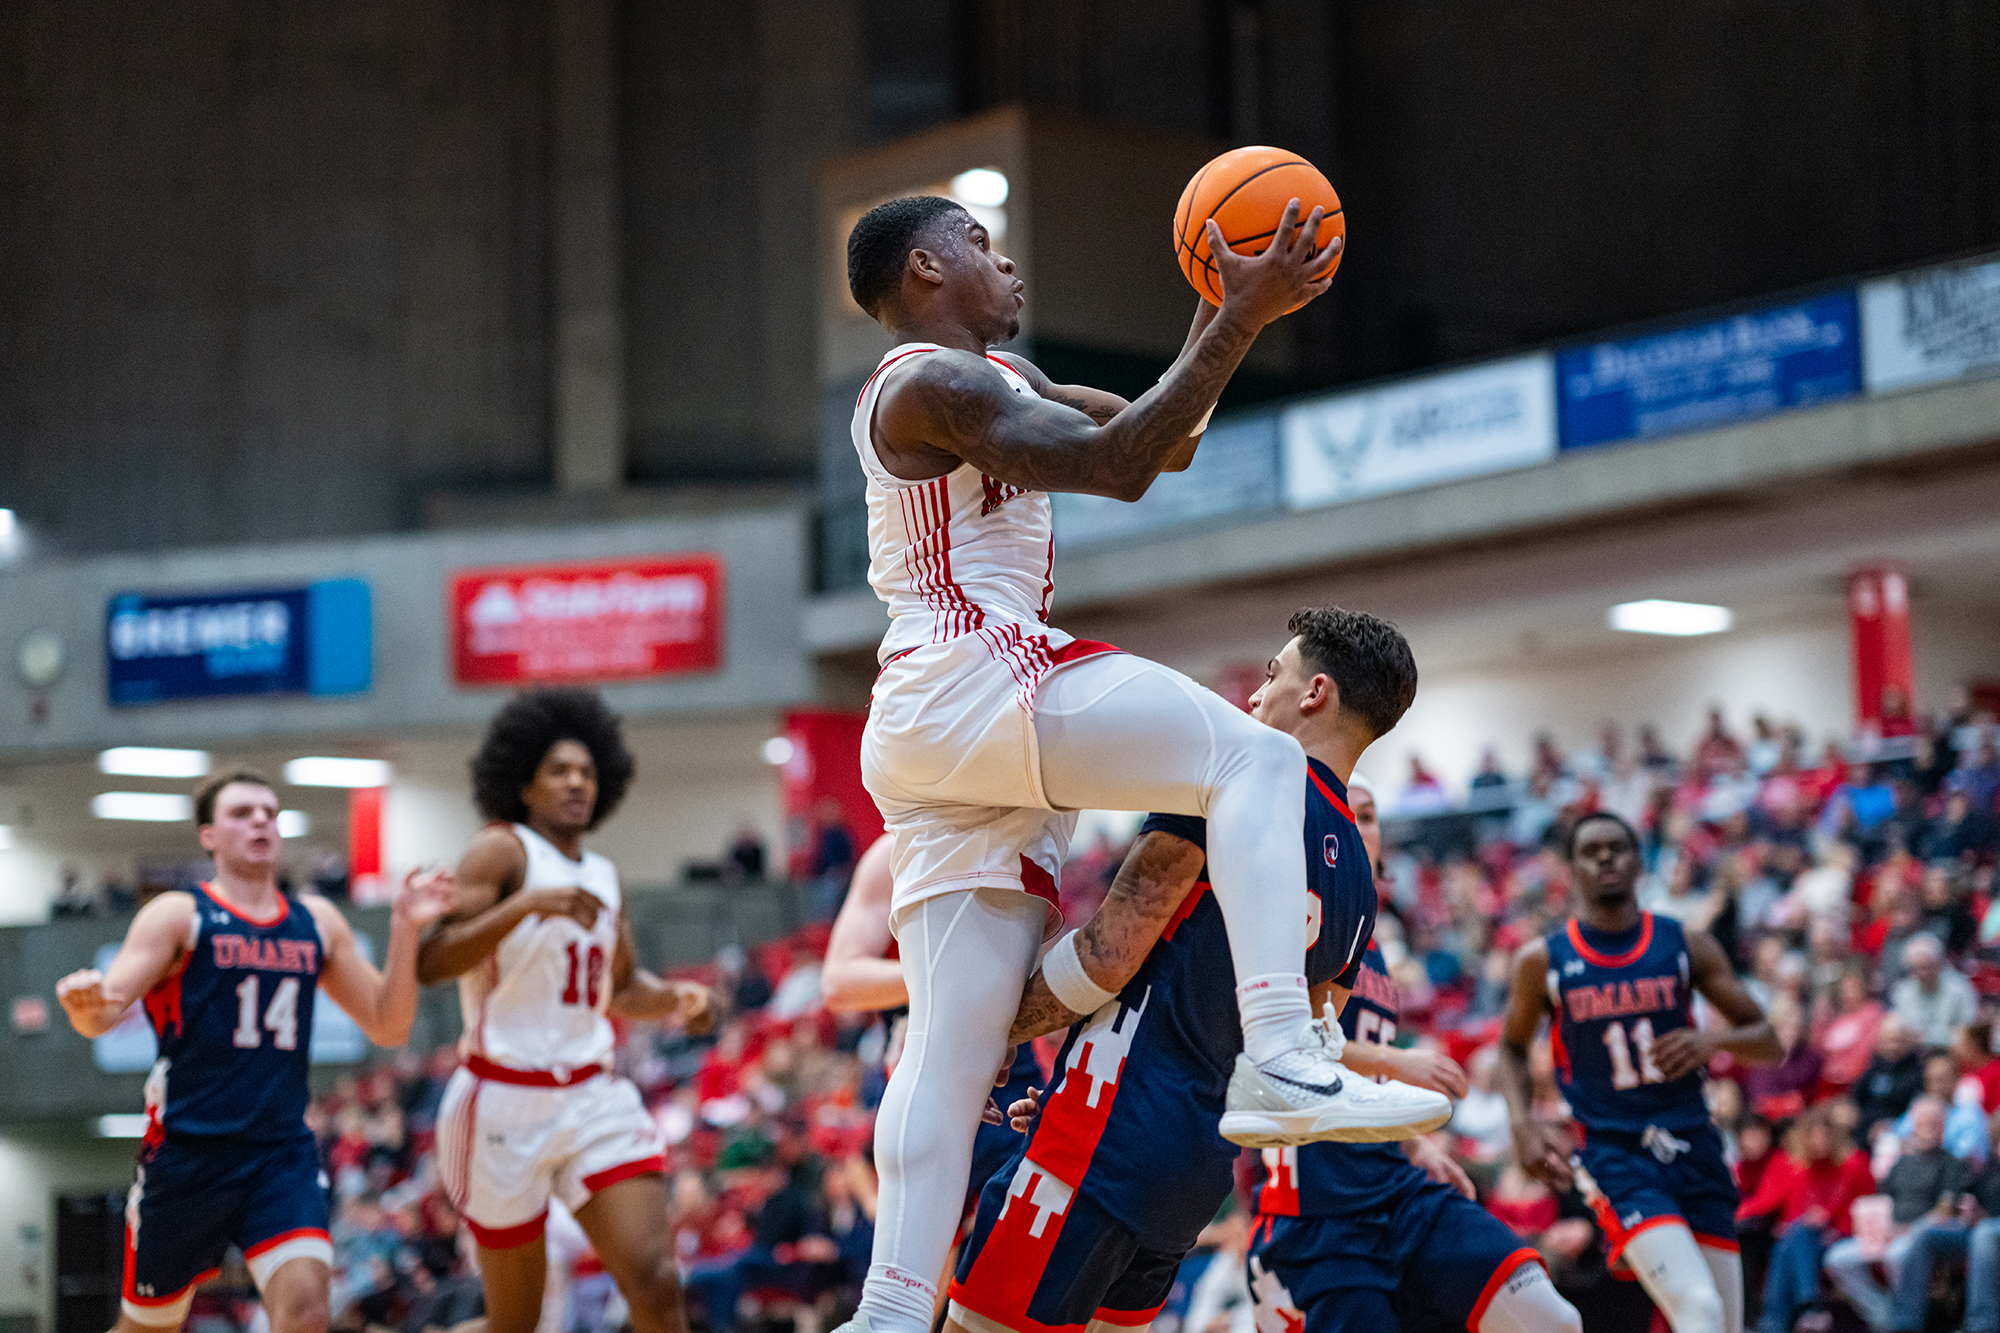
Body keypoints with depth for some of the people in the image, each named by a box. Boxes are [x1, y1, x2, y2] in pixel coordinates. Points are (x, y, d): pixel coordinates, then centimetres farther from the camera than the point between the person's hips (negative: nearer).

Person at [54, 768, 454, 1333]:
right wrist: (83, 1001, -37)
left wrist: (405, 928, -1)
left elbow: (388, 1026, 12)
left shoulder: (318, 921, 12)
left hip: (284, 1153, 3)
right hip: (187, 1152, -3)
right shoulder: (178, 916, -2)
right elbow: (101, 1017, -12)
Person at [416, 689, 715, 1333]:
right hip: (505, 1103, -5)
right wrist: (526, 905, -32)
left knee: (655, 1280, -11)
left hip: (594, 1097, 5)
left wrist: (671, 998, 5)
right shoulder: (502, 851, -7)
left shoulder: (602, 875, 14)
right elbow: (429, 964, -20)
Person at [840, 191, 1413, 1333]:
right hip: (975, 680, -10)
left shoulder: (997, 377, 27)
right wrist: (1244, 320, -16)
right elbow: (1118, 465, -17)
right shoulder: (932, 383, -5)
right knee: (1254, 760, -13)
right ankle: (1282, 1059, -29)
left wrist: (1220, 311, 16)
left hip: (921, 745, 10)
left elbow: (1165, 442, 27)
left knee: (952, 1053, 2)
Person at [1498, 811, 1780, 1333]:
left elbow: (1767, 1042, 8)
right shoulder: (1544, 961, 1)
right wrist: (1523, 1123, 0)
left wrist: (1713, 1039, -14)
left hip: (1694, 1149, 4)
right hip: (1615, 1156, -4)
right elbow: (1513, 1046, 18)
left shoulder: (1686, 946, 4)